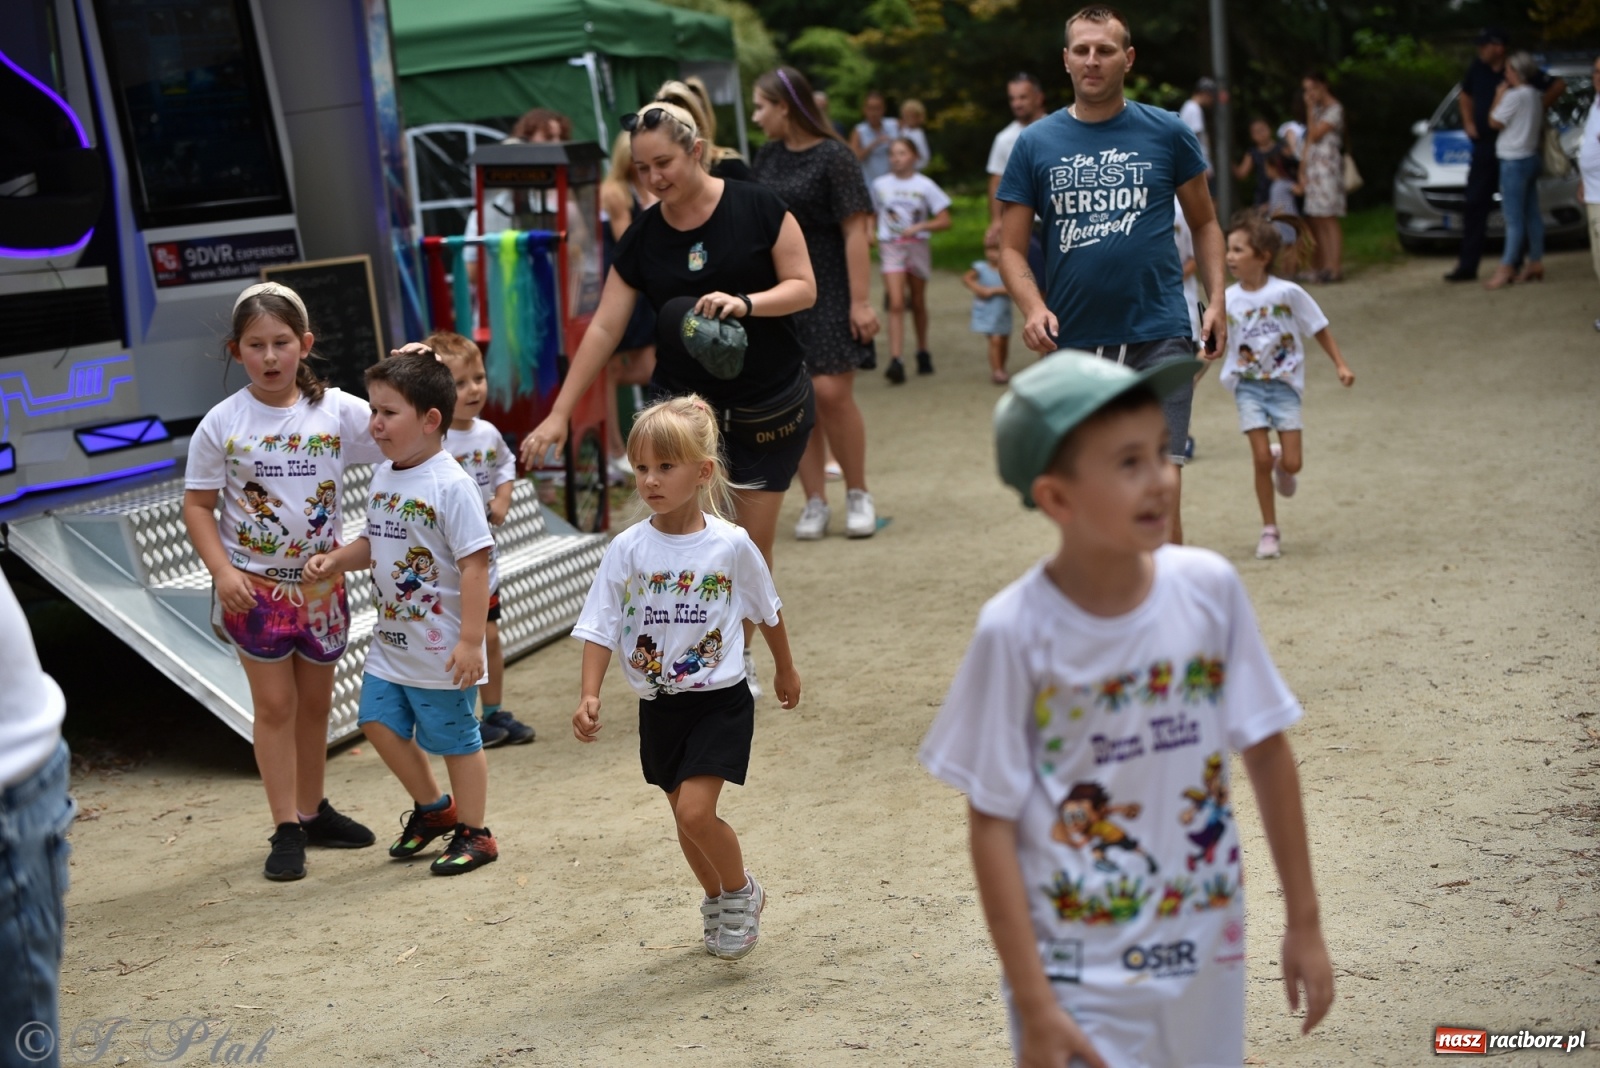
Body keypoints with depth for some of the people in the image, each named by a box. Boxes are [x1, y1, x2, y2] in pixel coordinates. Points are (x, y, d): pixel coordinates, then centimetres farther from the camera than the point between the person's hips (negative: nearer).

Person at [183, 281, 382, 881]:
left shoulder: (337, 410, -5)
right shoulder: (222, 424, -8)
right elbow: (197, 505, -5)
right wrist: (222, 571, -16)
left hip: (321, 583, 3)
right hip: (255, 585, -3)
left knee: (315, 703, 16)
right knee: (275, 705, 1)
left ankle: (312, 810, 32)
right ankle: (287, 830, 8)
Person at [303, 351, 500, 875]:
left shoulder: (451, 485, -20)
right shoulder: (384, 476, 5)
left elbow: (475, 563, -21)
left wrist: (470, 640, -24)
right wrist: (336, 559, -2)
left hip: (439, 649, -8)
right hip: (391, 638, 8)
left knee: (453, 737, 5)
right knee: (380, 721, 13)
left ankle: (474, 834, 22)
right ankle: (433, 807, 35)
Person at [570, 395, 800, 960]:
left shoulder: (731, 544, -10)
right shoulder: (628, 549, -8)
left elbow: (767, 611, 7)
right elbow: (600, 627, -5)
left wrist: (786, 669, 20)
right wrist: (589, 696, -18)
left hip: (720, 701, -3)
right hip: (660, 706, 3)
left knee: (695, 809, -17)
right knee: (687, 817, 15)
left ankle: (741, 891, 9)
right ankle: (717, 900, 40)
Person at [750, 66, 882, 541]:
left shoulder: (832, 157, -9)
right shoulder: (768, 156, 10)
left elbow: (855, 231, -12)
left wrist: (860, 301, -17)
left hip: (827, 293, -6)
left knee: (832, 392, -12)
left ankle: (858, 494, 6)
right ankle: (814, 502, 9)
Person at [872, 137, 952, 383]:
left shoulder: (925, 186, -2)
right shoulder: (880, 185, 3)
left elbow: (944, 221, -4)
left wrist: (919, 227, -18)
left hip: (917, 245, 1)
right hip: (890, 247, -1)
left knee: (918, 302, 14)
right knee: (896, 304, -14)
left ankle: (923, 353, 32)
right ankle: (895, 361, -21)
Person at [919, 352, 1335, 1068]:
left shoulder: (1208, 588, -7)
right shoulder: (1017, 631, -16)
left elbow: (1266, 751, 3)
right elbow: (991, 824, -11)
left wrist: (1303, 922, 8)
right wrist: (1032, 1005, -12)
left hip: (1207, 957, 4)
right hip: (1080, 981, -3)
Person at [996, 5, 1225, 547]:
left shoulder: (1166, 133, 4)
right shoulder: (1035, 144, 5)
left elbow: (1204, 222, 13)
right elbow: (1012, 247, 5)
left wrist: (1216, 299, 0)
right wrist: (1033, 308, -13)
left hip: (1158, 337, -2)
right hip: (1072, 344, 2)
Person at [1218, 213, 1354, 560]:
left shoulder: (1287, 293, -10)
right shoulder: (1228, 300, -6)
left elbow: (1319, 328, 0)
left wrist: (1340, 364, -3)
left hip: (1284, 384, -1)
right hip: (1248, 386, 1)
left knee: (1292, 464, -5)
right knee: (1261, 460, -6)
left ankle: (1281, 463, 34)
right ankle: (1269, 531, 8)